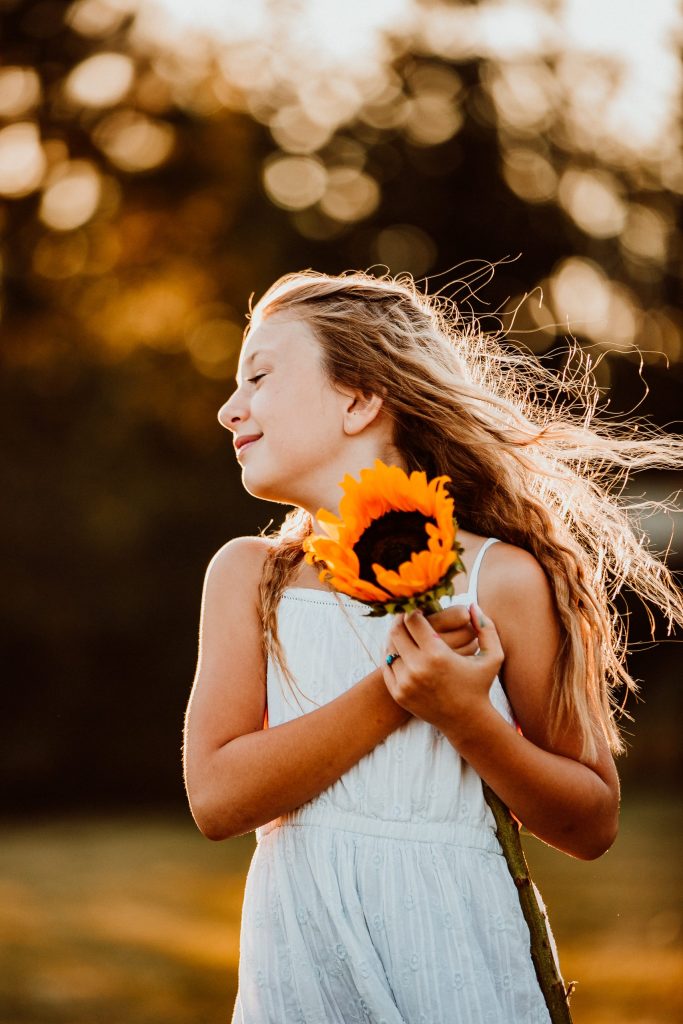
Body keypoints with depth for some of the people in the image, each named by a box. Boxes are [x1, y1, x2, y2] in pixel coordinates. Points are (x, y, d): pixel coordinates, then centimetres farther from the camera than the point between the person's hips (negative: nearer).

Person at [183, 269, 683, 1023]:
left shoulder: (501, 580, -5)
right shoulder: (250, 575, 3)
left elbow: (592, 826, -1)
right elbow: (216, 798, -8)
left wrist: (464, 719, -17)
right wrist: (395, 693, -15)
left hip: (452, 955, -2)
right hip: (296, 957, 2)